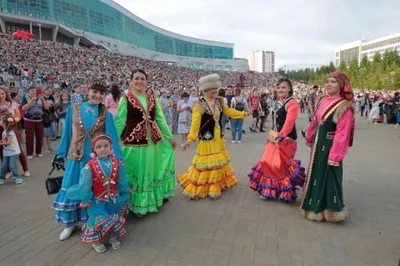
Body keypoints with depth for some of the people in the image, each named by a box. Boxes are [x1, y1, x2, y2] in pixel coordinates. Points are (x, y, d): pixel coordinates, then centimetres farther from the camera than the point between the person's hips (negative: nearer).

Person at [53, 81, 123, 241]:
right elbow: (67, 132, 7)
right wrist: (61, 153, 9)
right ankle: (70, 222, 27)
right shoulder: (74, 109, 1)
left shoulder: (106, 114, -2)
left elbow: (112, 137, -1)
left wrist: (116, 158, -4)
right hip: (76, 156, 1)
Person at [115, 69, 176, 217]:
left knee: (152, 171, 18)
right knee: (136, 174, 7)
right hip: (134, 142, -4)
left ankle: (154, 200, 38)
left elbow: (161, 119, 12)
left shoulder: (153, 99, 7)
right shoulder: (126, 99, -5)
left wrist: (169, 137, 14)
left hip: (154, 141, 5)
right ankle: (137, 205, 25)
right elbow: (119, 122, -6)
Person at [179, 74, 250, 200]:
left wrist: (245, 114, 11)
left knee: (218, 162, 19)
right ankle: (201, 188, 16)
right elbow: (195, 123, -23)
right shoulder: (199, 105, -17)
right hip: (207, 139, -7)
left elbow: (229, 112, 13)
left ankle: (218, 184, 37)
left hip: (218, 138, 7)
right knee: (206, 163, 1)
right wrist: (190, 139, -29)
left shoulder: (219, 102, 3)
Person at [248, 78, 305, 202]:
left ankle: (284, 192, 16)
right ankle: (270, 190, 28)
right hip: (275, 137, 9)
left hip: (286, 139, -9)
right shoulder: (276, 103, 13)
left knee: (281, 165, -3)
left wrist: (280, 136, -38)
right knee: (269, 162, 12)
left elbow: (289, 122, -28)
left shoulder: (292, 103, -14)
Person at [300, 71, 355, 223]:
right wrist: (309, 138, 21)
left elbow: (342, 133, -20)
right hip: (318, 144, 8)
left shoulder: (345, 107, -18)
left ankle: (330, 209, 24)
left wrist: (335, 155, -21)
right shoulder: (321, 100, 4)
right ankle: (315, 205, 40)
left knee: (329, 177, 5)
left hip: (330, 146, -7)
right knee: (316, 174, 19)